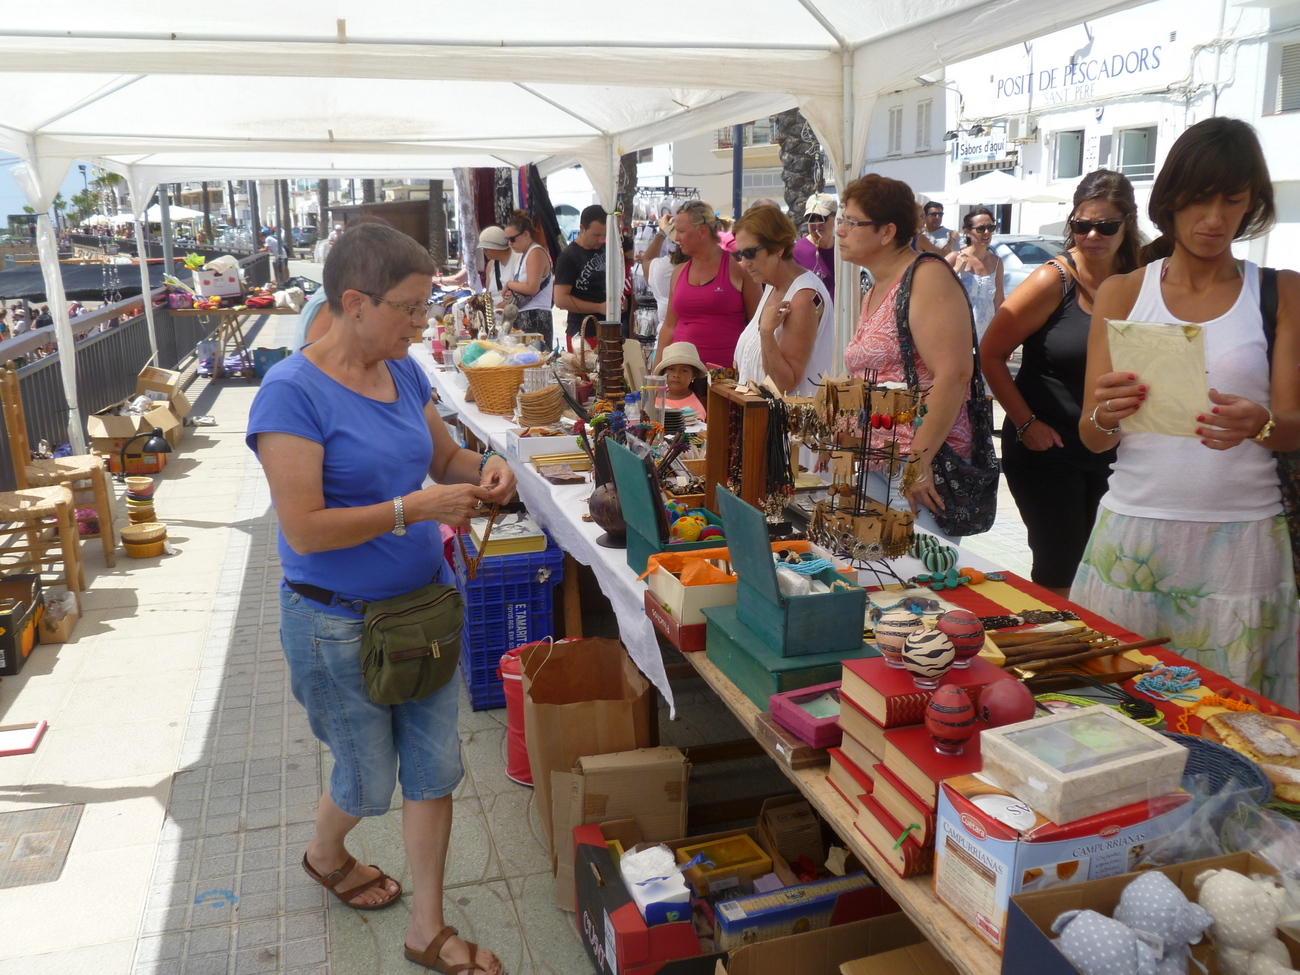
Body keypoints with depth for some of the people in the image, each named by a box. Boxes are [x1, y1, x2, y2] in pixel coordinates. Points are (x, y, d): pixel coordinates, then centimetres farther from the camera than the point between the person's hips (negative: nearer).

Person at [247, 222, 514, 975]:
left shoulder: (404, 372, 0)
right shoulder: (292, 393, -21)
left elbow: (445, 457, 13)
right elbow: (304, 530, -24)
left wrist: (482, 470, -8)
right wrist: (414, 509, -27)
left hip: (426, 600, 6)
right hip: (341, 623, -6)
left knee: (435, 768, 12)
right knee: (369, 778, 15)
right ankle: (326, 855, 51)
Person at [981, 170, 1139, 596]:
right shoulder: (1054, 280, -11)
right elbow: (991, 354, -10)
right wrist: (1026, 424, -12)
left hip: (1108, 449, 5)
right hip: (1046, 448, -5)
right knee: (1059, 569, -3)